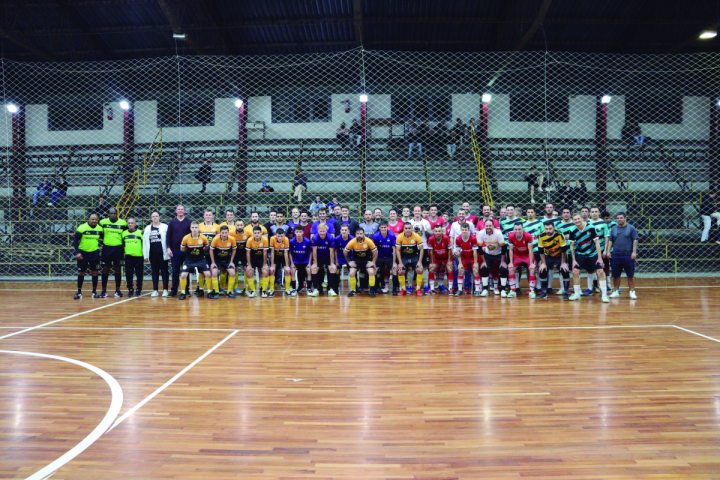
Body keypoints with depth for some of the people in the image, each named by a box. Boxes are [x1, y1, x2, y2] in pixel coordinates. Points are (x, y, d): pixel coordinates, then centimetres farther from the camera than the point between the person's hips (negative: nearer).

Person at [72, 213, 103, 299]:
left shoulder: (99, 229, 1)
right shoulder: (82, 228, -11)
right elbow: (75, 241, -8)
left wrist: (99, 246, 14)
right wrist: (76, 252, -14)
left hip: (94, 253, 3)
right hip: (83, 253, -3)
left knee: (94, 272, 4)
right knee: (81, 272, 4)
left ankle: (94, 291, 14)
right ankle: (79, 292, 14)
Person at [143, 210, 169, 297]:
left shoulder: (165, 227, -3)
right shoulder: (147, 228, 9)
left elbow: (168, 239, -6)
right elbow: (145, 242, 9)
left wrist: (169, 250, -11)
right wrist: (145, 255, 5)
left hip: (162, 252, -4)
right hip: (152, 253, 4)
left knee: (164, 271, 2)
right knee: (154, 271, 9)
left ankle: (165, 290, 8)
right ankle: (155, 290, 14)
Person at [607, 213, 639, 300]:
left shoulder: (631, 228, 1)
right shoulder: (613, 229, 10)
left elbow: (635, 240, -2)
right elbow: (610, 241, 13)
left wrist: (634, 252, -10)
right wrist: (608, 251, 4)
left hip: (628, 255, -3)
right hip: (615, 255, 3)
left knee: (630, 275, 1)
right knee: (615, 275, 7)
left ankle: (632, 292, 8)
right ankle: (616, 291, 17)